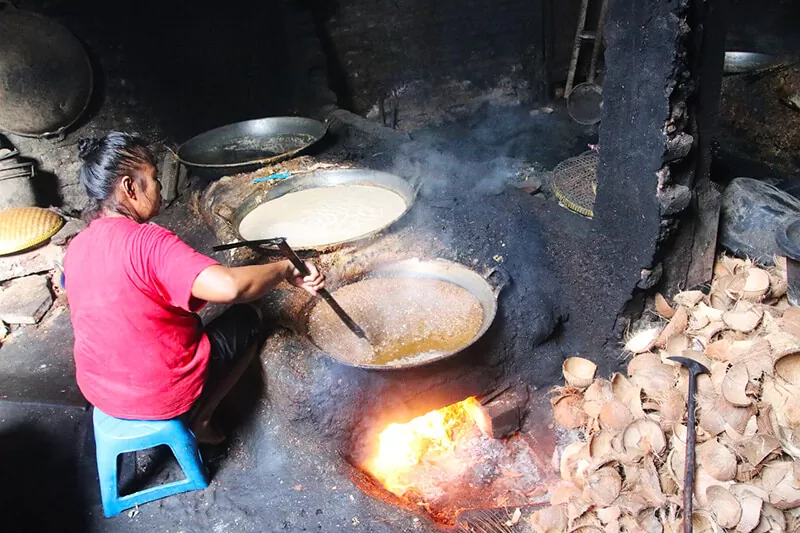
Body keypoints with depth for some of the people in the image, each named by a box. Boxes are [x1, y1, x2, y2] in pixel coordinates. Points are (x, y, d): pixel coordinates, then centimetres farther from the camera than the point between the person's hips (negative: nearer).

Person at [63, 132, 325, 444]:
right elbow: (229, 286, -41)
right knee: (248, 318, 11)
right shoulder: (147, 241, -28)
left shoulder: (76, 249, -2)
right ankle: (200, 417, 9)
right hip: (163, 396, -8)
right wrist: (285, 269, -25)